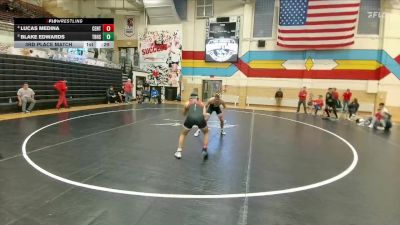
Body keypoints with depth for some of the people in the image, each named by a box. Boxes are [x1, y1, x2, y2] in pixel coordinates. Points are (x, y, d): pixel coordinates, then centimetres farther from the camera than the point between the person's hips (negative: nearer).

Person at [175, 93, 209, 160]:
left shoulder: (187, 103, 28)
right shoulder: (202, 103, 29)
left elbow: (184, 114, 42)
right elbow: (204, 114, 14)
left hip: (190, 118, 0)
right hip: (200, 118, 0)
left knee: (183, 134, 28)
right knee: (206, 133, 31)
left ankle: (179, 152, 22)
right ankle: (204, 150, 21)